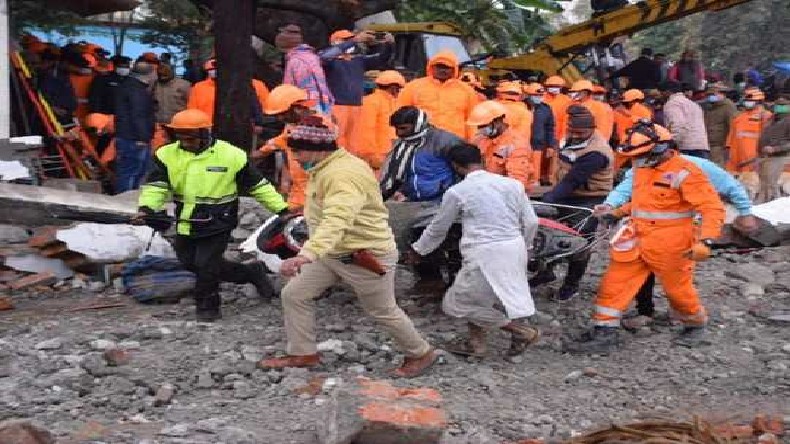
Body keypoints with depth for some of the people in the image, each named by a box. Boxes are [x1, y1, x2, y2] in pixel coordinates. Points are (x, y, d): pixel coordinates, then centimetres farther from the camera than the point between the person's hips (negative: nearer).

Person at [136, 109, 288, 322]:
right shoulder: (167, 155, -4)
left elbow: (258, 185, -3)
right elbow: (155, 186, -10)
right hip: (185, 225, 5)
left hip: (217, 224, -5)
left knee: (206, 264, -9)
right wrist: (146, 208, -30)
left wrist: (282, 209, -3)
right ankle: (252, 273, 29)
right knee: (191, 263, 14)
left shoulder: (231, 155, -11)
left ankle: (207, 307, 17)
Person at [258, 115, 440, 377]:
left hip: (366, 255, -10)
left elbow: (337, 220, -46)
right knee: (294, 294, 6)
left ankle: (421, 354, 29)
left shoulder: (344, 175, -30)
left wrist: (307, 254, -59)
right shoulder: (324, 168, 4)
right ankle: (303, 354, 20)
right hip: (332, 253, 10)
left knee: (383, 312, 8)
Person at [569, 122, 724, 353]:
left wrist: (705, 241, -31)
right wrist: (617, 212, 16)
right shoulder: (643, 168, 8)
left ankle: (696, 326, 38)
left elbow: (713, 208, -20)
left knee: (678, 289, 11)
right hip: (637, 242, 7)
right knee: (614, 283, -1)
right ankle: (604, 334, 4)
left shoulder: (684, 172, -17)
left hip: (669, 246, -7)